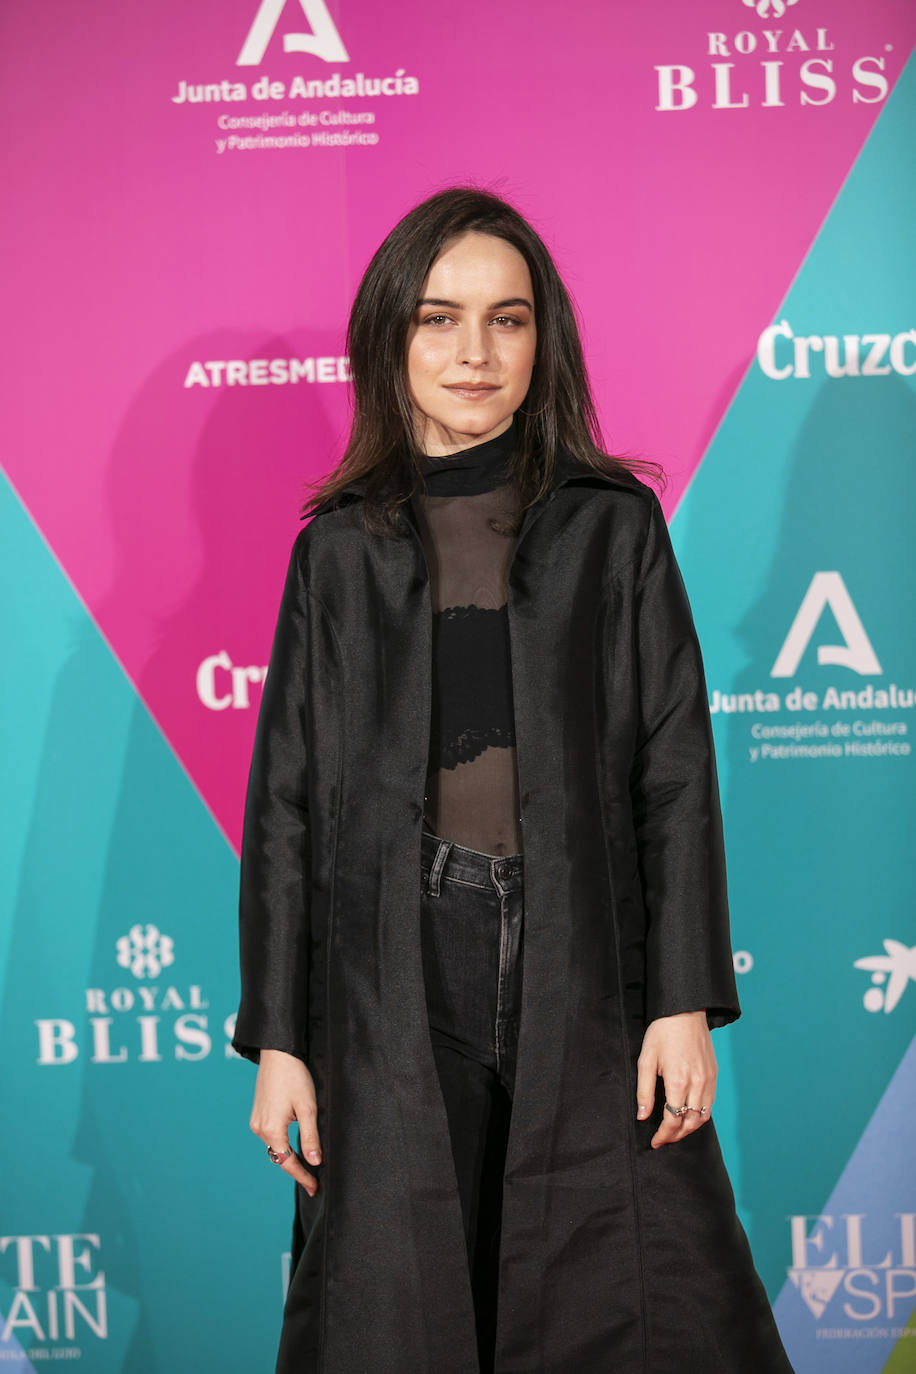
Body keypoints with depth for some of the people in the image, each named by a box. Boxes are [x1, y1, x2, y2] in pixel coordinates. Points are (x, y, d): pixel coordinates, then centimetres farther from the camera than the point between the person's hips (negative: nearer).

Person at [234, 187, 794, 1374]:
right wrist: (277, 1038, 2)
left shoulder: (615, 528, 5)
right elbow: (285, 799, 6)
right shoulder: (339, 550, 7)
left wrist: (686, 1004, -6)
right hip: (398, 981, 1)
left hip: (585, 972, 0)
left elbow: (676, 773, 2)